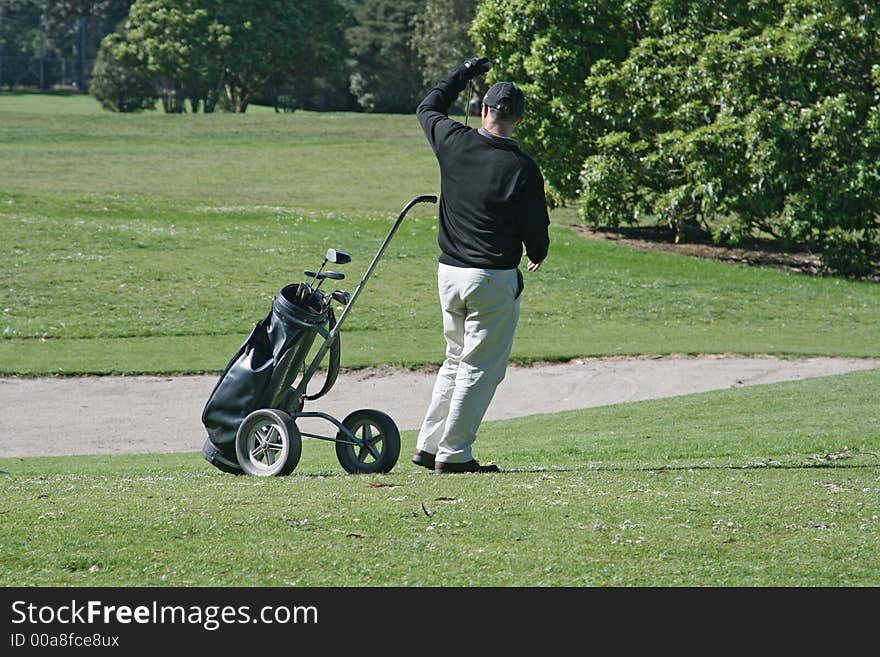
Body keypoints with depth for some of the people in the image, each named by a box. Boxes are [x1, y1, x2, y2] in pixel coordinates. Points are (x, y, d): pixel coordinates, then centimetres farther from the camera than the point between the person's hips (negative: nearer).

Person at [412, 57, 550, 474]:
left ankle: (429, 446, 19)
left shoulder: (453, 143, -3)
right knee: (480, 367, 2)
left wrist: (463, 73, 29)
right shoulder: (522, 169, -14)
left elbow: (428, 108, 19)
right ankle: (453, 454, 1)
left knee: (456, 360, 19)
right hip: (494, 279, -5)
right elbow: (537, 233, -5)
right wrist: (537, 255, 17)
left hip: (449, 272, 5)